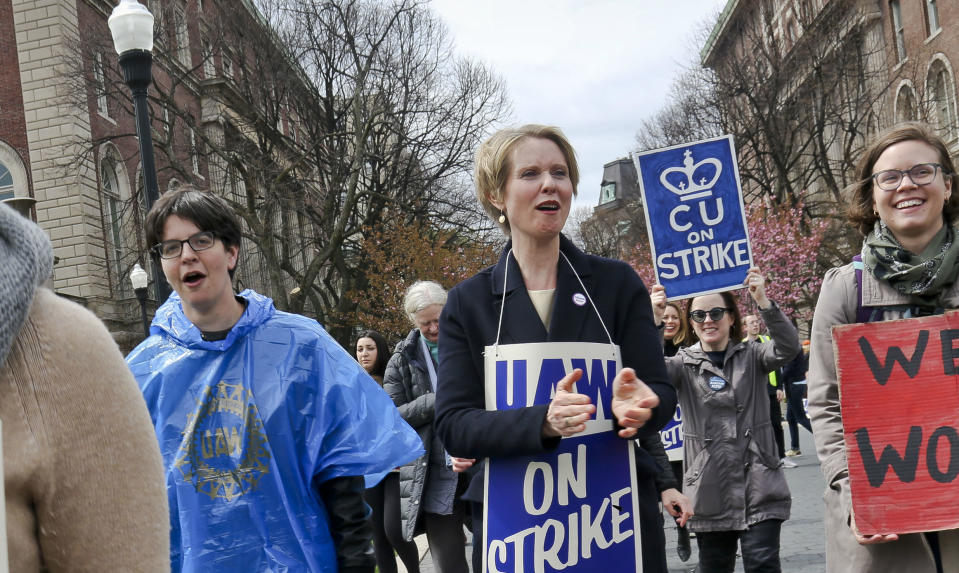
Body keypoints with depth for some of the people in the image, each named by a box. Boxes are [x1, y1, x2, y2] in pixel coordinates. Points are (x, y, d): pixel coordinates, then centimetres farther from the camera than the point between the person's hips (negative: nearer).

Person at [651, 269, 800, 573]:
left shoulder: (751, 355, 5)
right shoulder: (684, 364, 5)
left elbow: (788, 347, -13)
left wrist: (763, 302, -27)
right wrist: (654, 322, -28)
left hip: (759, 486, -1)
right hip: (710, 490, 1)